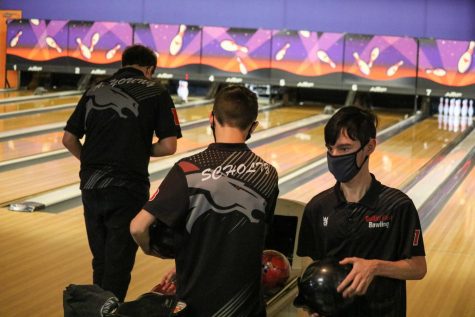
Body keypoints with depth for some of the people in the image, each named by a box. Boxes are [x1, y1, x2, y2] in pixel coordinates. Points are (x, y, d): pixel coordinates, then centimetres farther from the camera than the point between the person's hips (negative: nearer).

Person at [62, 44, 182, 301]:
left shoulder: (95, 91, 10)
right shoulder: (155, 93, -2)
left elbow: (69, 139, 9)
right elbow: (168, 146, -7)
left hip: (91, 186, 5)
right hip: (128, 188, -4)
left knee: (100, 260, 19)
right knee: (118, 264, 5)